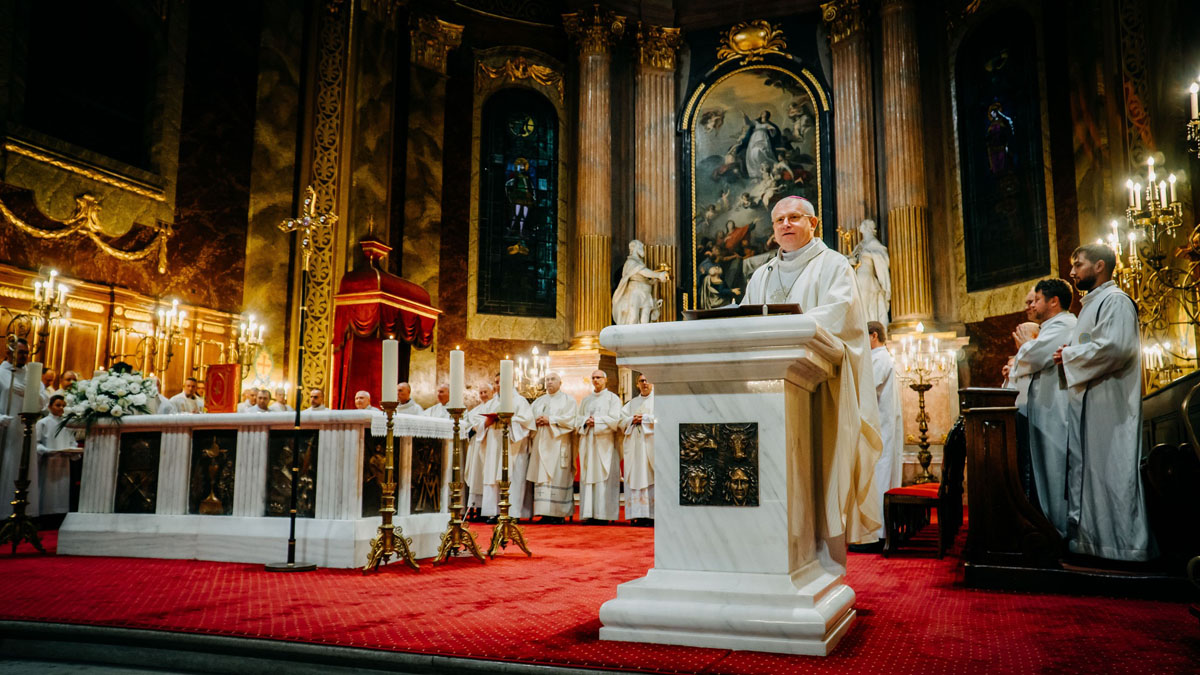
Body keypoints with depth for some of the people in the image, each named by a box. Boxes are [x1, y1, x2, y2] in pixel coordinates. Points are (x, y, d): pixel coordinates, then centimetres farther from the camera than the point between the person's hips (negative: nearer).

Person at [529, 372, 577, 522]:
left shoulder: (568, 400, 6)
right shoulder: (538, 401, 22)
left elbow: (571, 419, -7)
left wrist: (550, 420, -12)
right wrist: (536, 421, -4)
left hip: (558, 444, -5)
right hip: (541, 444, 5)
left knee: (558, 476, -9)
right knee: (542, 476, -2)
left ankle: (559, 513, -8)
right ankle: (545, 513, -1)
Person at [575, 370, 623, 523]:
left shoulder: (612, 398, 6)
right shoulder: (586, 400, 19)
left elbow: (614, 419, -6)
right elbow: (578, 419, 12)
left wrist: (595, 421, -10)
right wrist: (586, 421, -8)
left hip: (605, 443, -4)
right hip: (587, 442, 4)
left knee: (603, 476, -8)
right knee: (587, 476, -2)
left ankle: (603, 514, -9)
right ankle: (588, 513, -2)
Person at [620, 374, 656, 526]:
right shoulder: (632, 402, 22)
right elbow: (621, 419, 13)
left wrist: (644, 418, -8)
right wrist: (632, 420, -5)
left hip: (651, 443, -4)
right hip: (634, 445, 4)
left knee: (650, 478, -11)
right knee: (635, 478, -2)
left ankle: (652, 515, -11)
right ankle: (638, 515, -2)